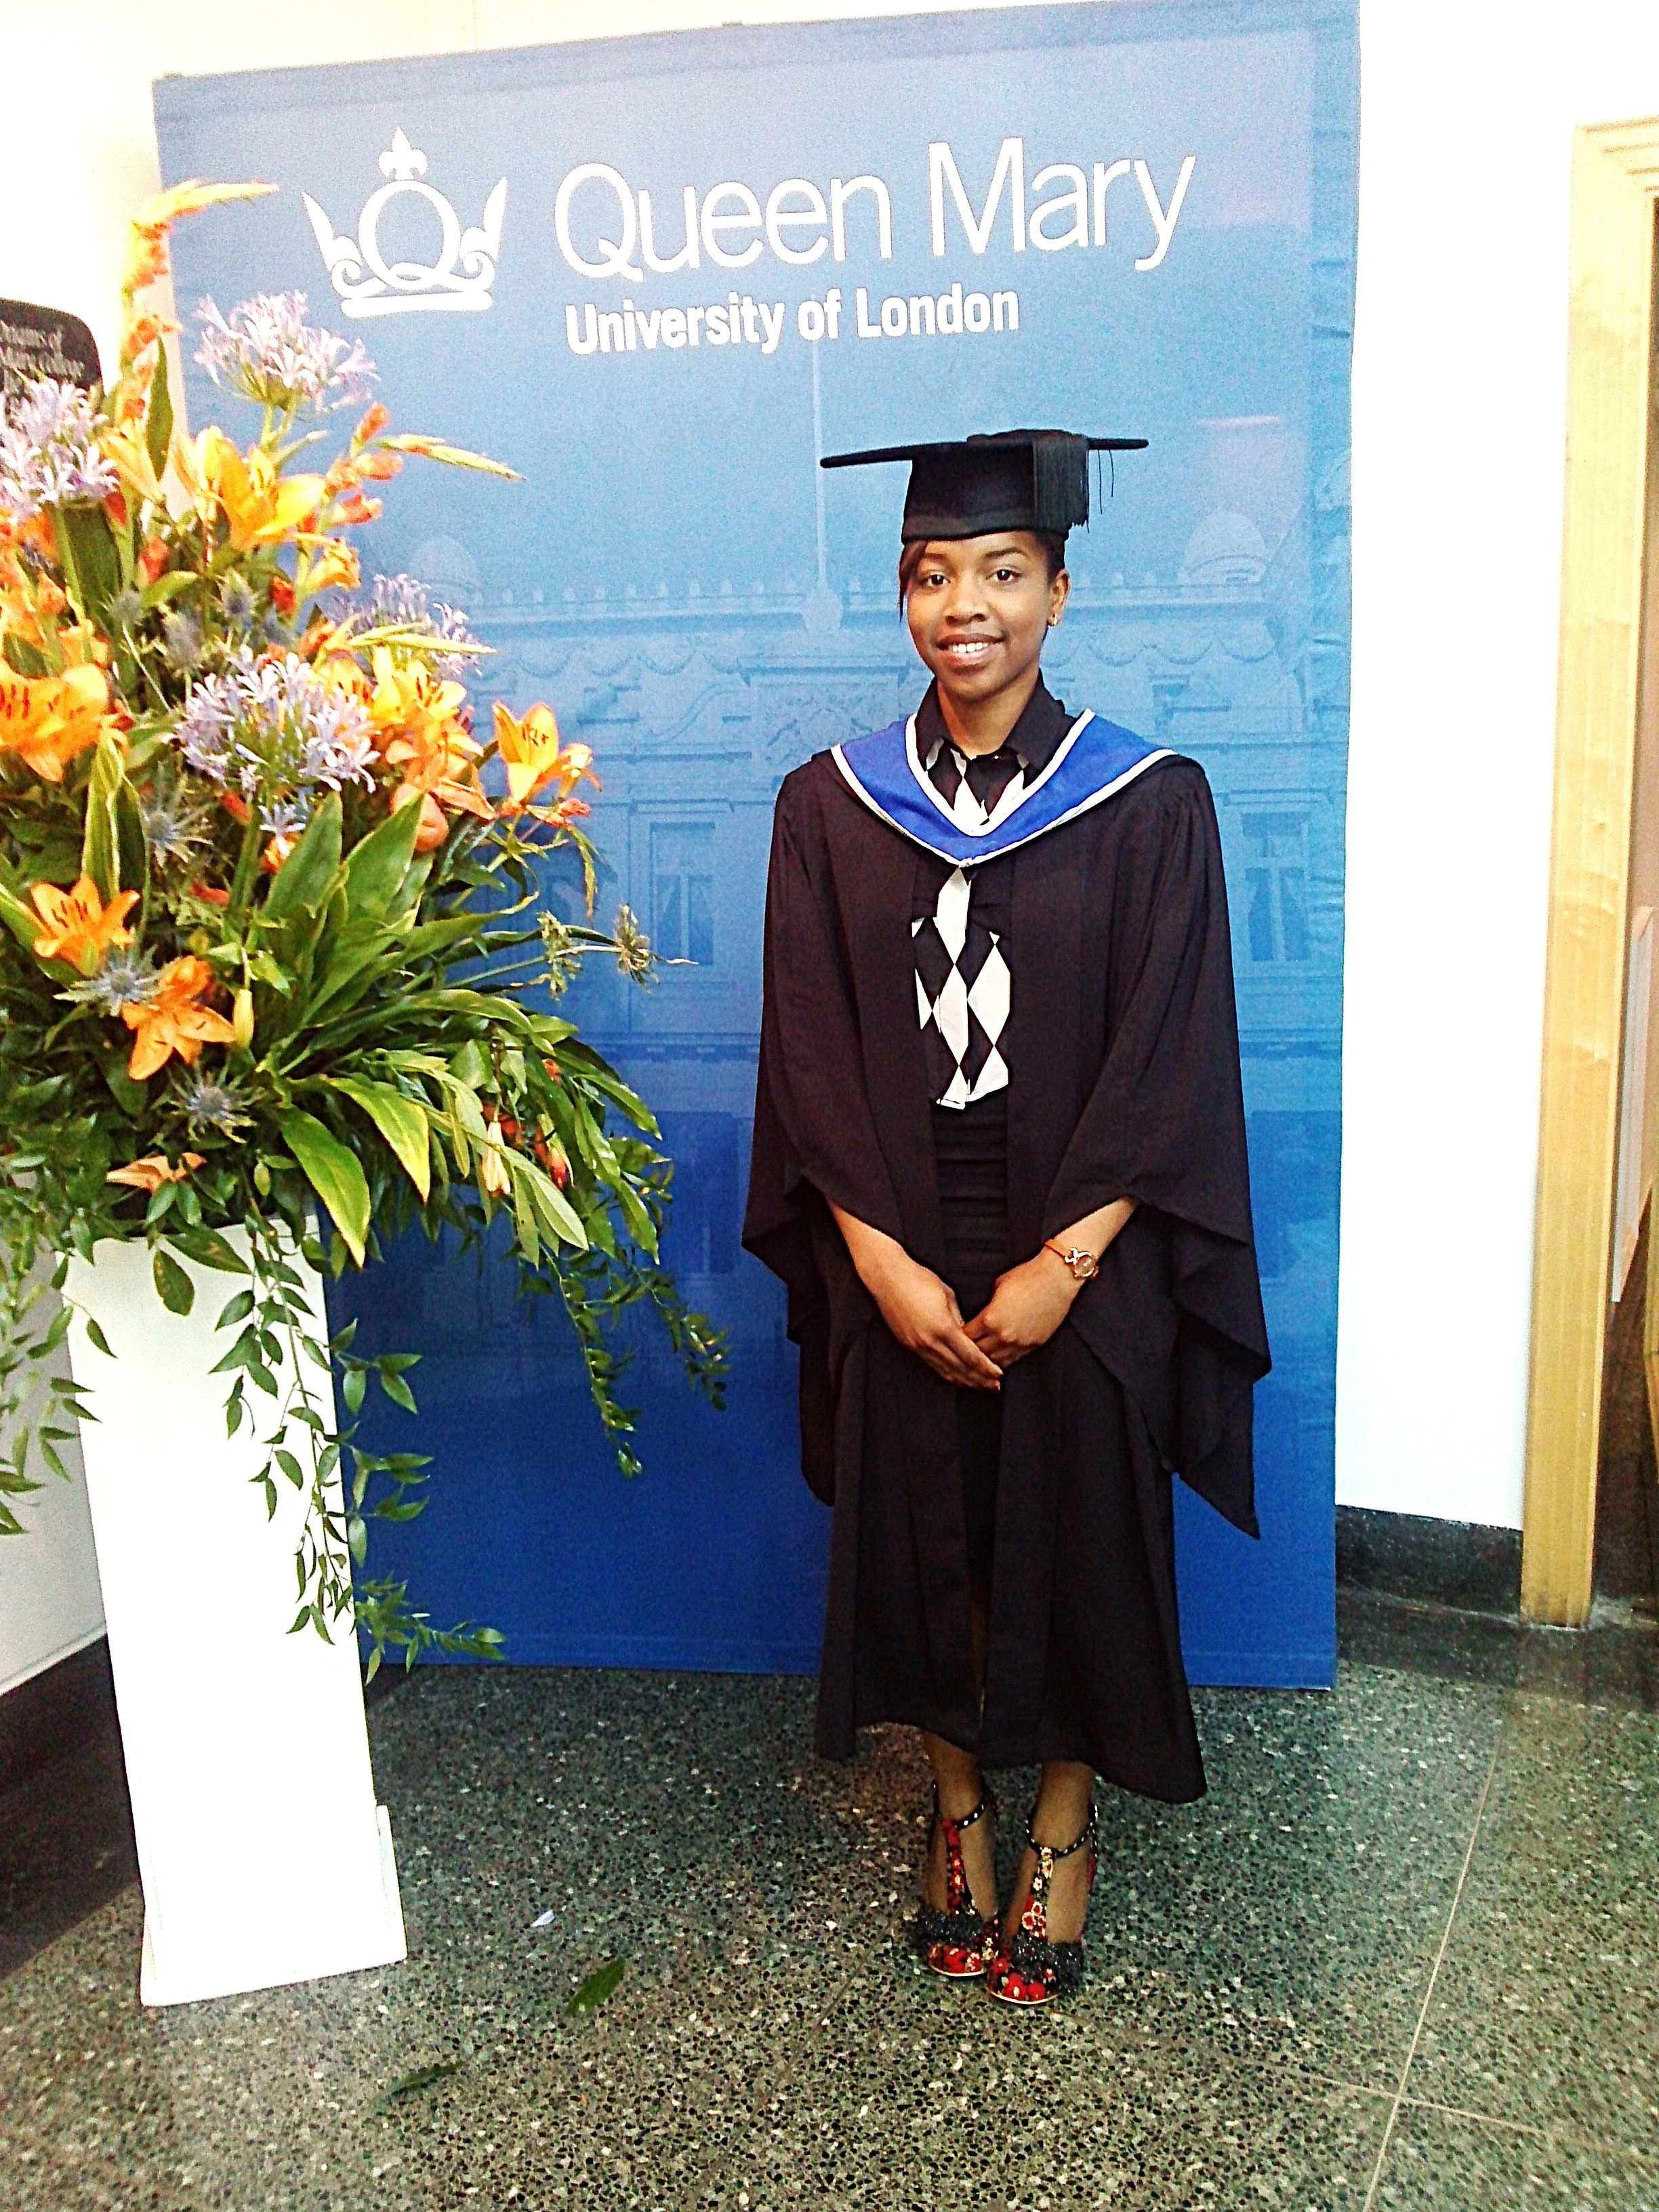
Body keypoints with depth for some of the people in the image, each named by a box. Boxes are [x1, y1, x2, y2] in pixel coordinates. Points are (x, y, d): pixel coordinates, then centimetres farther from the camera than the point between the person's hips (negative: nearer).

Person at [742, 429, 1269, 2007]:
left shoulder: (1149, 804, -6)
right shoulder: (829, 809, 0)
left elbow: (1166, 1065, -9)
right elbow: (812, 1059, -2)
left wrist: (1061, 1268, -15)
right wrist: (883, 1265, -11)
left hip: (1084, 1264, -1)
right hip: (897, 1258, 2)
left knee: (1074, 1533, 10)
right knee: (918, 1532, 12)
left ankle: (1063, 1824, 34)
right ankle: (958, 1804, 36)